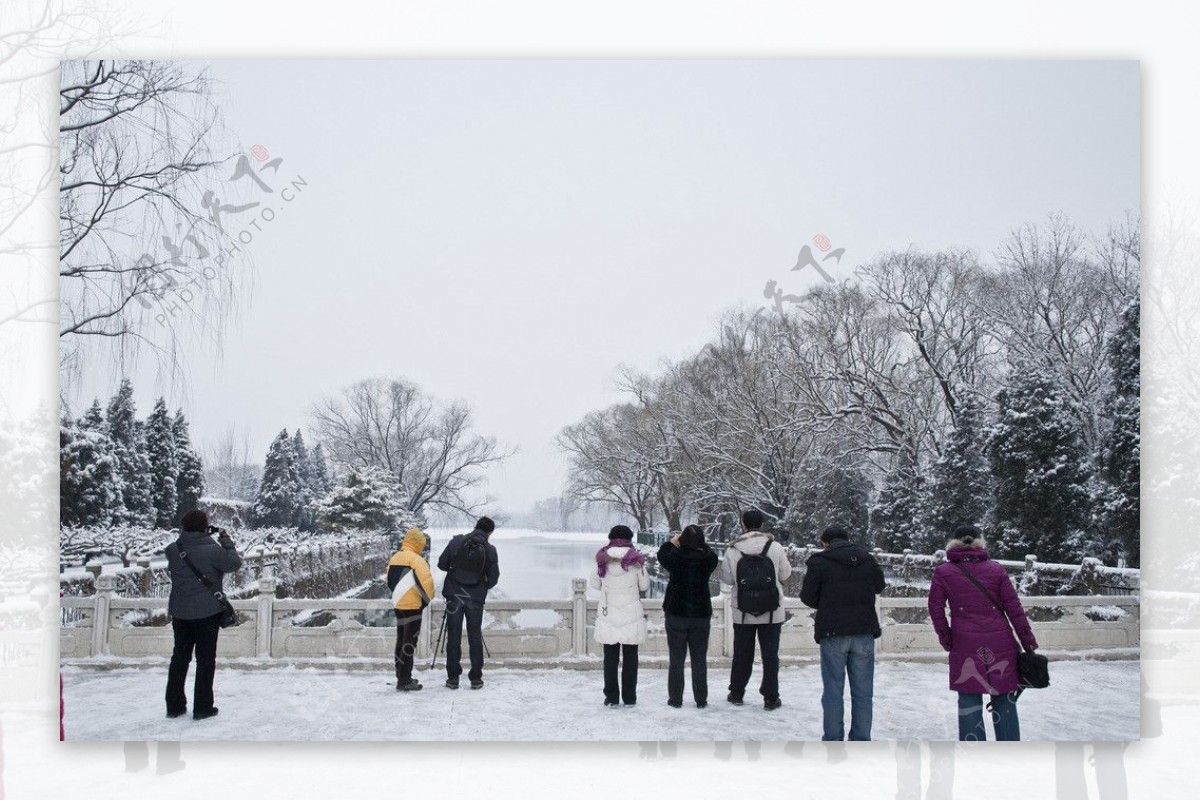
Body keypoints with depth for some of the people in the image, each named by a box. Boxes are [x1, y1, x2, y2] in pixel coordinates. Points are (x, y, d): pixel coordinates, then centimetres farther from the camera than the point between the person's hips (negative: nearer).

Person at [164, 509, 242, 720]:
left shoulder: (173, 550, -6)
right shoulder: (212, 550, -19)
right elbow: (234, 563, -9)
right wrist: (226, 541, 3)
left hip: (179, 613, 5)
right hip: (207, 613, -4)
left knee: (180, 657, 15)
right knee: (205, 659, 6)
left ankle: (174, 705, 20)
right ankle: (202, 707, 8)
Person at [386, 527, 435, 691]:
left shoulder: (393, 558, 10)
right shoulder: (415, 559, -15)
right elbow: (426, 581, -23)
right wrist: (426, 599, -8)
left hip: (397, 604, 8)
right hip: (413, 606, -8)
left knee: (401, 641, 15)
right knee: (409, 643, -4)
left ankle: (401, 676, 22)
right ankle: (405, 680, -4)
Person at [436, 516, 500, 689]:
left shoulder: (457, 541, -4)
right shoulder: (490, 550, -5)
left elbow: (441, 564, 1)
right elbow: (493, 578, 0)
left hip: (454, 595, 0)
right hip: (476, 598, 0)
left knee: (453, 636, 7)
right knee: (475, 636, 9)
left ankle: (453, 677, 8)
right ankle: (476, 678, 9)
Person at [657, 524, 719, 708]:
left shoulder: (676, 556, -14)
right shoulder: (708, 558, -11)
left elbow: (662, 554, 9)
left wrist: (672, 541, 22)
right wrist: (701, 544, 19)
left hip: (676, 615, -1)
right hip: (701, 615, 1)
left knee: (676, 658, 7)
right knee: (699, 659, 10)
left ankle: (675, 698, 10)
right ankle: (701, 699, 13)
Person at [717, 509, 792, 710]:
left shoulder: (732, 551, -10)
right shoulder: (775, 547, -10)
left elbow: (726, 578, -2)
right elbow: (785, 574, 0)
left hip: (743, 614, 1)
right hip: (772, 612, -1)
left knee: (742, 654, 14)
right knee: (770, 654, 8)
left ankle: (736, 693, 23)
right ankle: (770, 697, 10)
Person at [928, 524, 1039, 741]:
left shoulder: (942, 572, 2)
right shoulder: (996, 570, 4)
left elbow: (936, 608, 1)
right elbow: (1014, 609, 3)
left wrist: (945, 638, 12)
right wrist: (1029, 643, 6)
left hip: (965, 645, -1)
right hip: (1001, 645, 1)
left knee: (970, 703, 4)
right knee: (1005, 702, 10)